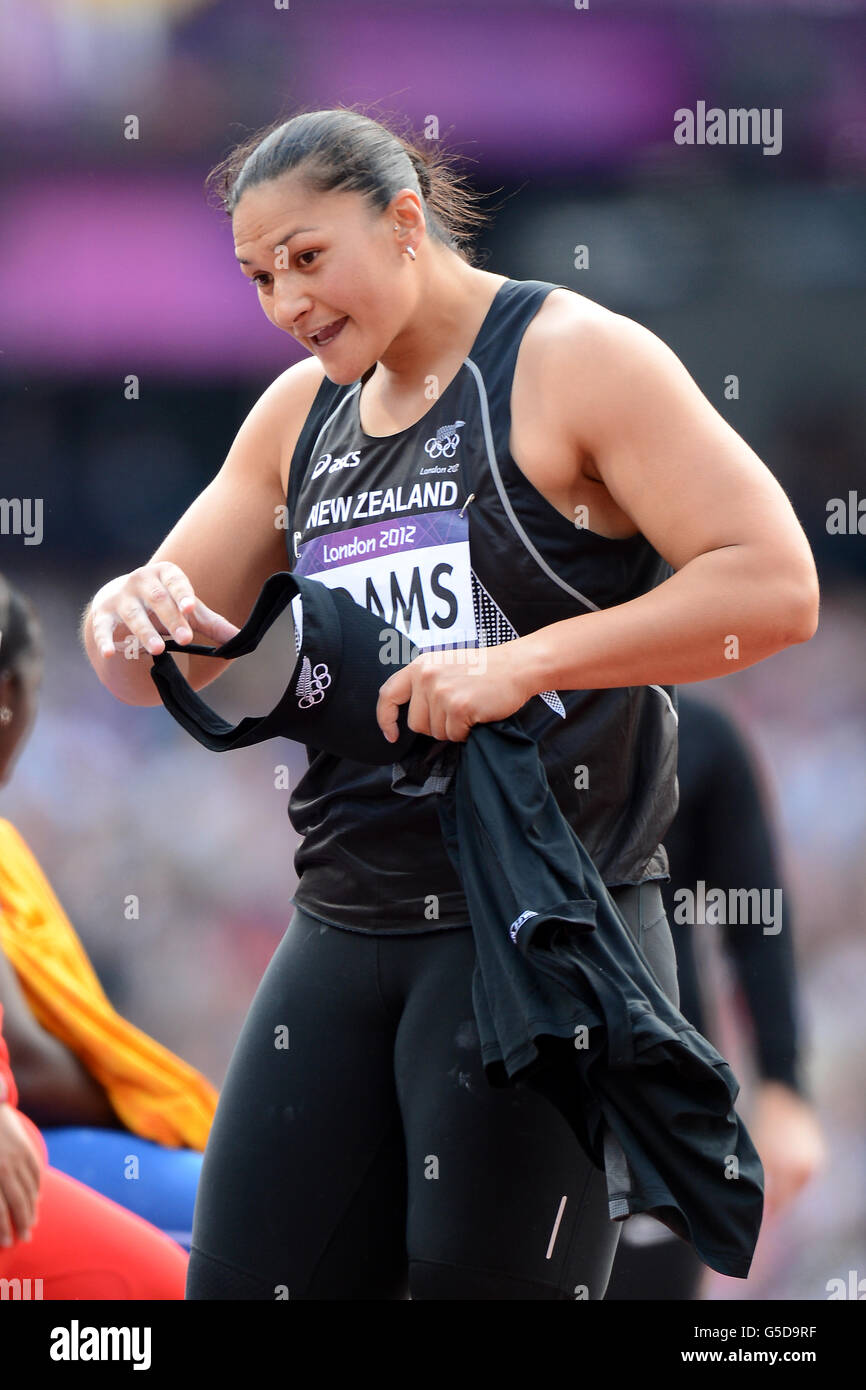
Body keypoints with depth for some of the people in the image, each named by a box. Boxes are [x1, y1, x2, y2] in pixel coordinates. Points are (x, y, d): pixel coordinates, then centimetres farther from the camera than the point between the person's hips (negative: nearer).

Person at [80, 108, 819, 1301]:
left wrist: (522, 665, -23)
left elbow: (775, 587, -15)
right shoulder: (301, 413, 15)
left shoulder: (576, 359, -5)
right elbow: (166, 660, 18)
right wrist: (128, 618, -7)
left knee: (485, 1280, -7)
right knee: (246, 1279, 2)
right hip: (344, 930, 7)